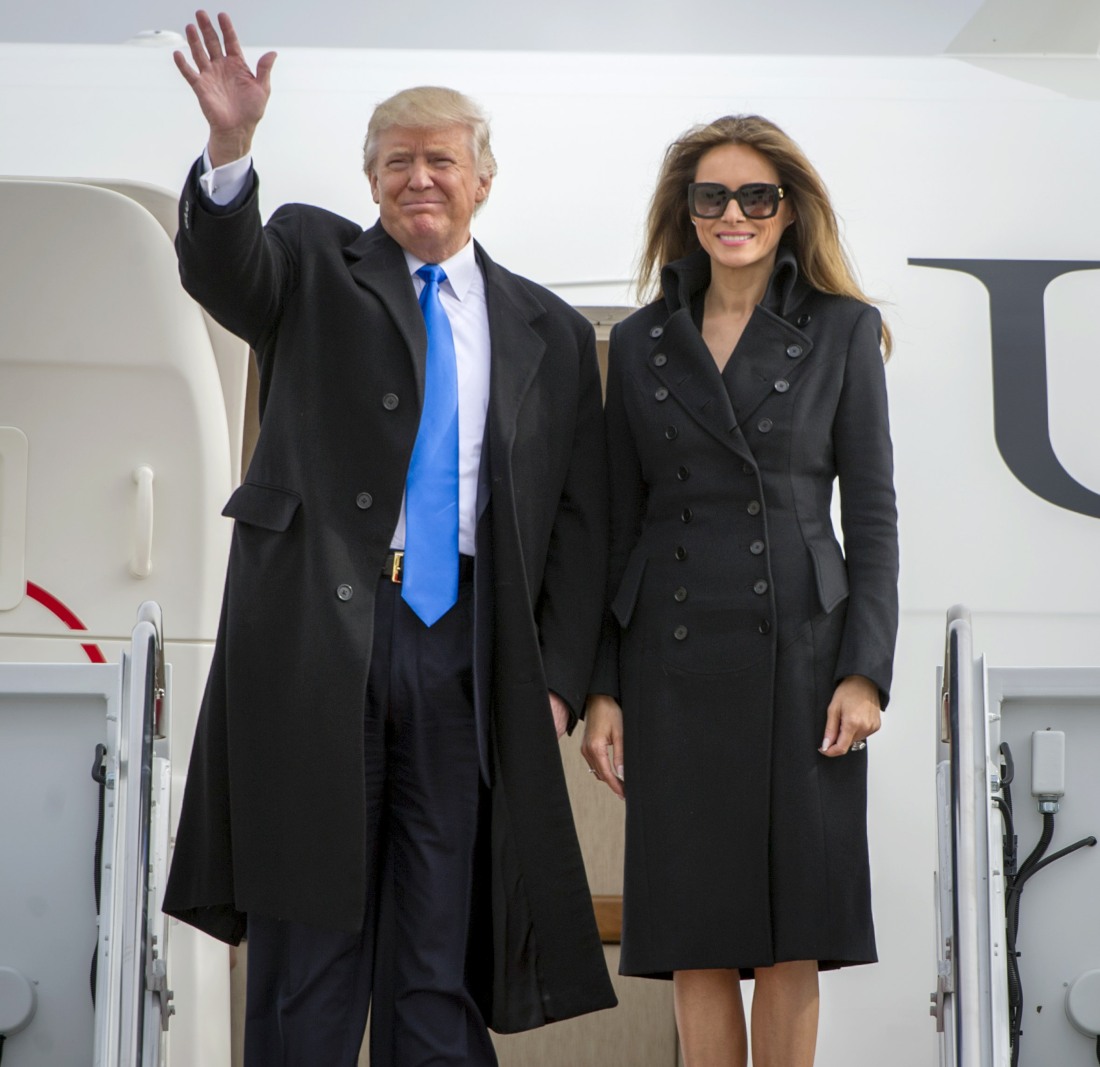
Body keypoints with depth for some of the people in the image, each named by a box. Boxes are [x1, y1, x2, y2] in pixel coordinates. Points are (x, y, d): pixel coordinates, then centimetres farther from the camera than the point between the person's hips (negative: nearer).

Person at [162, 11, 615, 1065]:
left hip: (464, 645, 2)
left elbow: (578, 520, 12)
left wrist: (558, 674, 2)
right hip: (320, 627, -1)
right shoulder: (315, 262, 11)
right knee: (306, 944, 2)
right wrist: (230, 147, -31)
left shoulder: (549, 332, 14)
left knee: (440, 961, 4)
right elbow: (221, 267, -12)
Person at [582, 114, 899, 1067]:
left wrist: (866, 670, -8)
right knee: (697, 942, 2)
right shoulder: (640, 343, 10)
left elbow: (871, 513, 2)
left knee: (791, 945, 0)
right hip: (674, 660, 2)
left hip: (798, 655, -1)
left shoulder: (843, 331, 5)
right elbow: (619, 523, 10)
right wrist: (602, 689, 4)